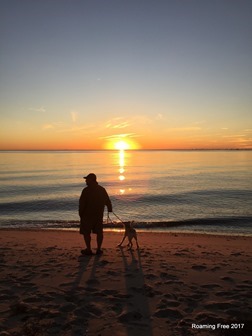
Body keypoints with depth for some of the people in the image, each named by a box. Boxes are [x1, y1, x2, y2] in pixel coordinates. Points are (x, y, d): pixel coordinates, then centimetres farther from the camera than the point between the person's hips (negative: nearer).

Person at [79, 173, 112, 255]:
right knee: (99, 232, 11)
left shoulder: (86, 190, -14)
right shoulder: (102, 189, 4)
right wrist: (109, 209, 28)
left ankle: (89, 250, 7)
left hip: (87, 215, -5)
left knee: (86, 232, 6)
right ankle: (99, 249, 14)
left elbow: (82, 203, -14)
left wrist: (80, 213, -4)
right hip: (99, 215, 5)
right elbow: (107, 201, 13)